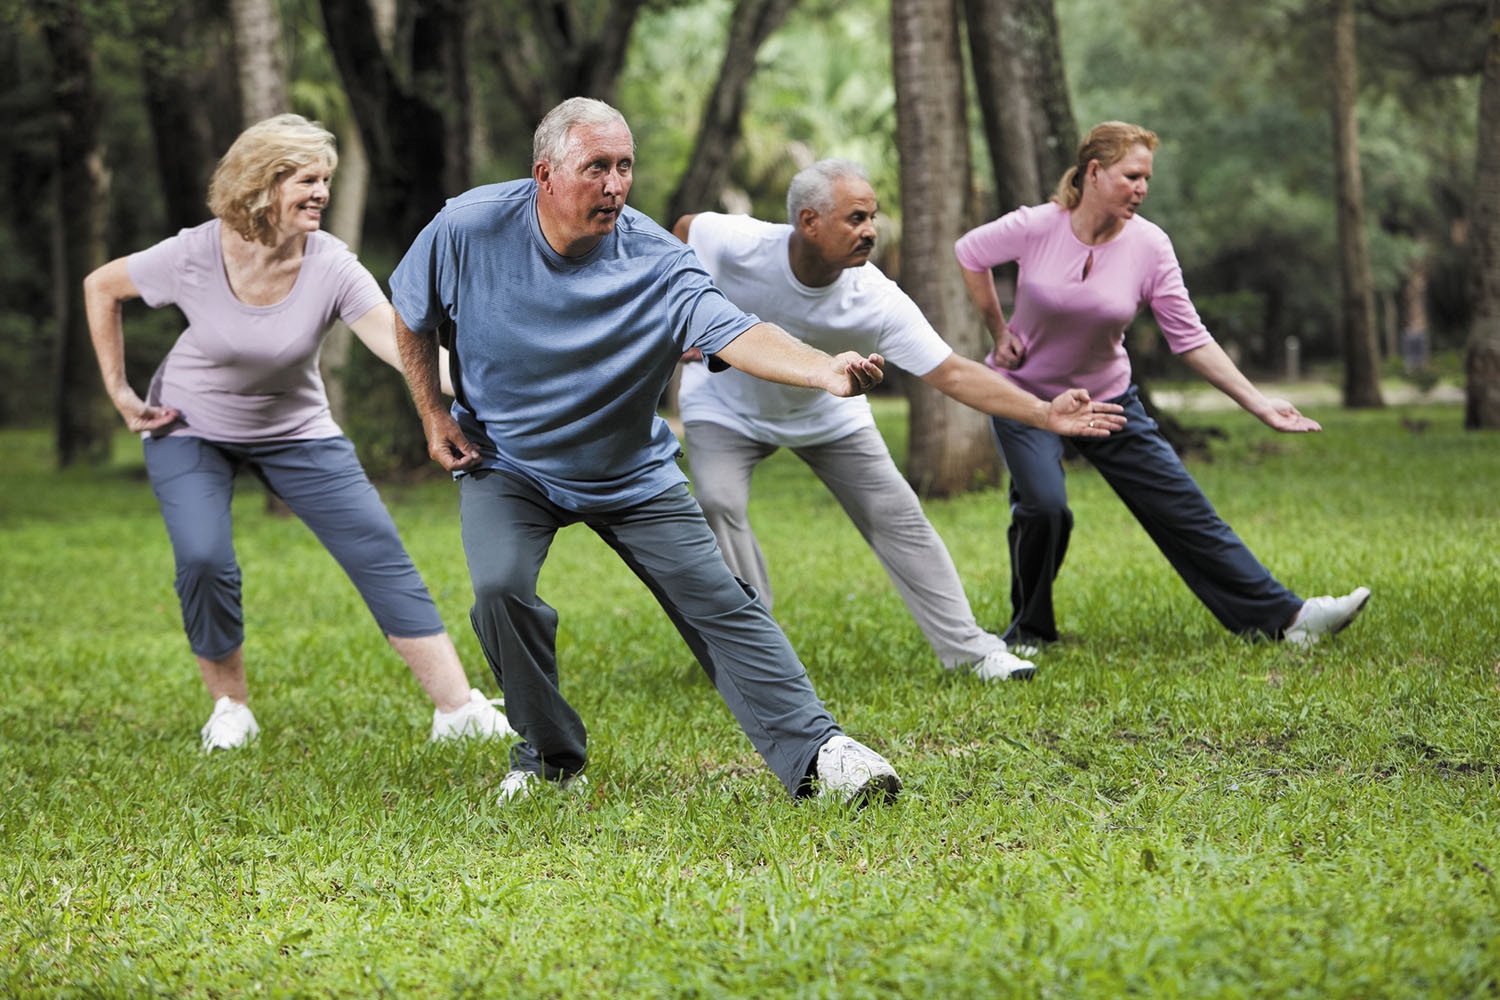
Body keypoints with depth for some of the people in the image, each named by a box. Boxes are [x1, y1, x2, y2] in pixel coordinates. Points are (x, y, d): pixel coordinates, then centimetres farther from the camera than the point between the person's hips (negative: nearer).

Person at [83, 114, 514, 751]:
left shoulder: (331, 267, -22)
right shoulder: (194, 256, -23)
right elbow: (101, 288, -5)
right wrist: (119, 392, -6)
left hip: (295, 432, 1)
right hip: (190, 431, -1)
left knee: (380, 555, -9)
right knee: (203, 560, -22)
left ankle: (458, 709, -6)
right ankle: (230, 706, 2)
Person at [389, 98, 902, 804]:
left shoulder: (655, 260, -23)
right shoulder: (469, 229, -18)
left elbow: (735, 334, -38)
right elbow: (411, 315, 2)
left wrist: (828, 371, -56)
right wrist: (434, 415, -2)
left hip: (632, 473, 0)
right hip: (505, 462, 0)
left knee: (717, 601, -8)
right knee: (500, 587, -23)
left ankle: (815, 749, -5)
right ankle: (548, 754, -1)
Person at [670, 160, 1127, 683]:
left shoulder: (877, 300, -31)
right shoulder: (735, 244, -34)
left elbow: (951, 372, -28)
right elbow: (685, 228, -10)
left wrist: (1044, 413, -36)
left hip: (826, 412, 1)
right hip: (726, 408, -1)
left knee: (896, 514, -5)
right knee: (718, 503, -25)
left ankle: (970, 648, 4)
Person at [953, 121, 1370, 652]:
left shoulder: (1149, 246, -12)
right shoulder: (1035, 228, -18)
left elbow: (1190, 339, -8)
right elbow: (969, 254, 2)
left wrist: (1258, 403, -13)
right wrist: (999, 333, 1)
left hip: (1108, 399, 2)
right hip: (1025, 394, -2)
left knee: (1184, 509, -1)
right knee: (1043, 506, -24)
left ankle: (1285, 617, 1)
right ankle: (1029, 632, 0)